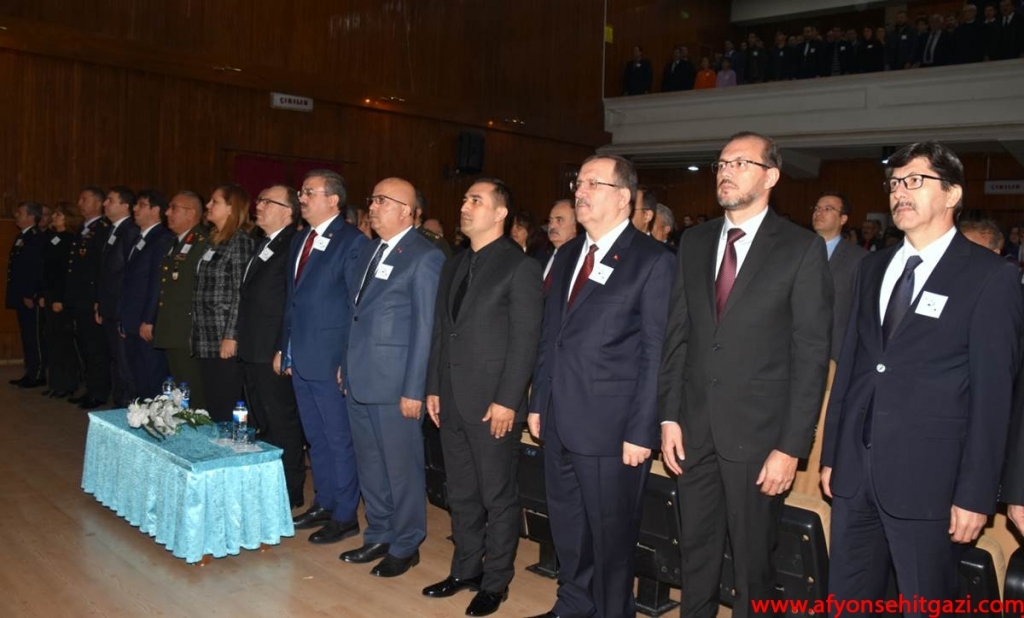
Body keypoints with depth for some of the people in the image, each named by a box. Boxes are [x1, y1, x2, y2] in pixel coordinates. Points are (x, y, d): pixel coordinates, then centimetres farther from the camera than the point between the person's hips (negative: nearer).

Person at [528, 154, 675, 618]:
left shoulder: (652, 261, -10)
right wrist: (538, 403, 12)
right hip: (560, 422, 7)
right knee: (567, 527, 19)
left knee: (611, 534, 9)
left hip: (611, 427, -6)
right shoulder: (567, 255, 12)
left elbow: (656, 354, -13)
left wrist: (642, 432, -15)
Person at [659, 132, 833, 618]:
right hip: (695, 428, 4)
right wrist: (669, 416, 3)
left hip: (758, 432, -4)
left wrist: (791, 447, -12)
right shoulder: (694, 243, 8)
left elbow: (811, 354, -9)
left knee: (753, 561, 11)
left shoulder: (802, 249, -6)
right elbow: (677, 335, 9)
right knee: (695, 554, 16)